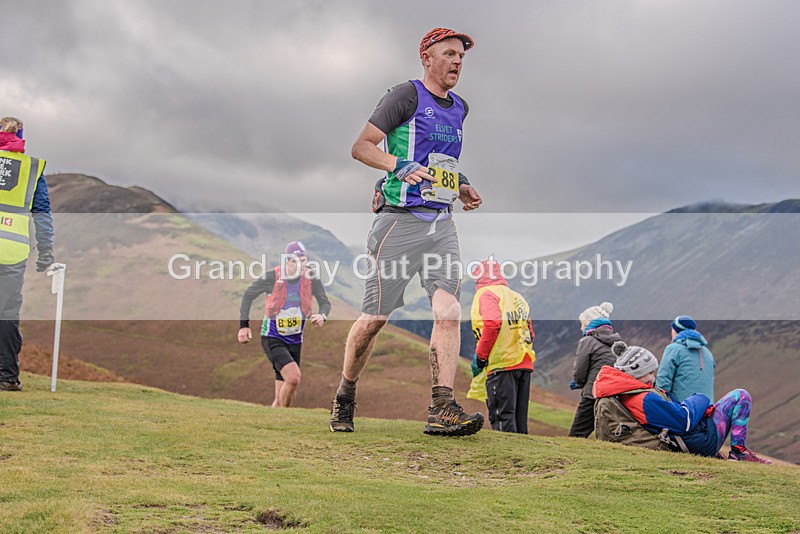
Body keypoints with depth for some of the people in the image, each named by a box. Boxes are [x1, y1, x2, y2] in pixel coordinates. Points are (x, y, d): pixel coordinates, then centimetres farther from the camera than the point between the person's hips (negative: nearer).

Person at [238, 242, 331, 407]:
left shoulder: (312, 279, -7)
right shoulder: (272, 277, -13)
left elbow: (325, 302, 5)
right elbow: (248, 294, 2)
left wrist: (321, 315, -19)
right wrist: (244, 325, -2)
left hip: (295, 341, 4)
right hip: (272, 338, -4)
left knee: (282, 398, 5)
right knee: (293, 377, -26)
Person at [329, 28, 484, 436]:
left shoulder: (459, 107, 20)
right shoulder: (406, 95, -3)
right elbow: (361, 146, -7)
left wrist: (461, 187, 18)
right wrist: (400, 166, -23)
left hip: (442, 223, 6)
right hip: (401, 220, -6)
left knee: (449, 311, -12)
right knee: (374, 318, -1)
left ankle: (442, 410, -15)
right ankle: (344, 399, 19)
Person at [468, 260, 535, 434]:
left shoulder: (486, 294, -1)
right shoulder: (517, 297, 24)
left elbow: (492, 323, -18)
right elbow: (530, 333, 20)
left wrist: (480, 357, -12)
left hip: (502, 365, -8)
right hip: (525, 365, 8)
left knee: (502, 419, -9)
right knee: (519, 419, 11)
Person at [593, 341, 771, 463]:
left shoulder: (626, 396, 2)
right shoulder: (645, 400, -30)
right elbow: (685, 420, -25)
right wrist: (700, 399, -6)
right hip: (704, 441, -10)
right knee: (741, 396, 3)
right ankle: (738, 452, 3)